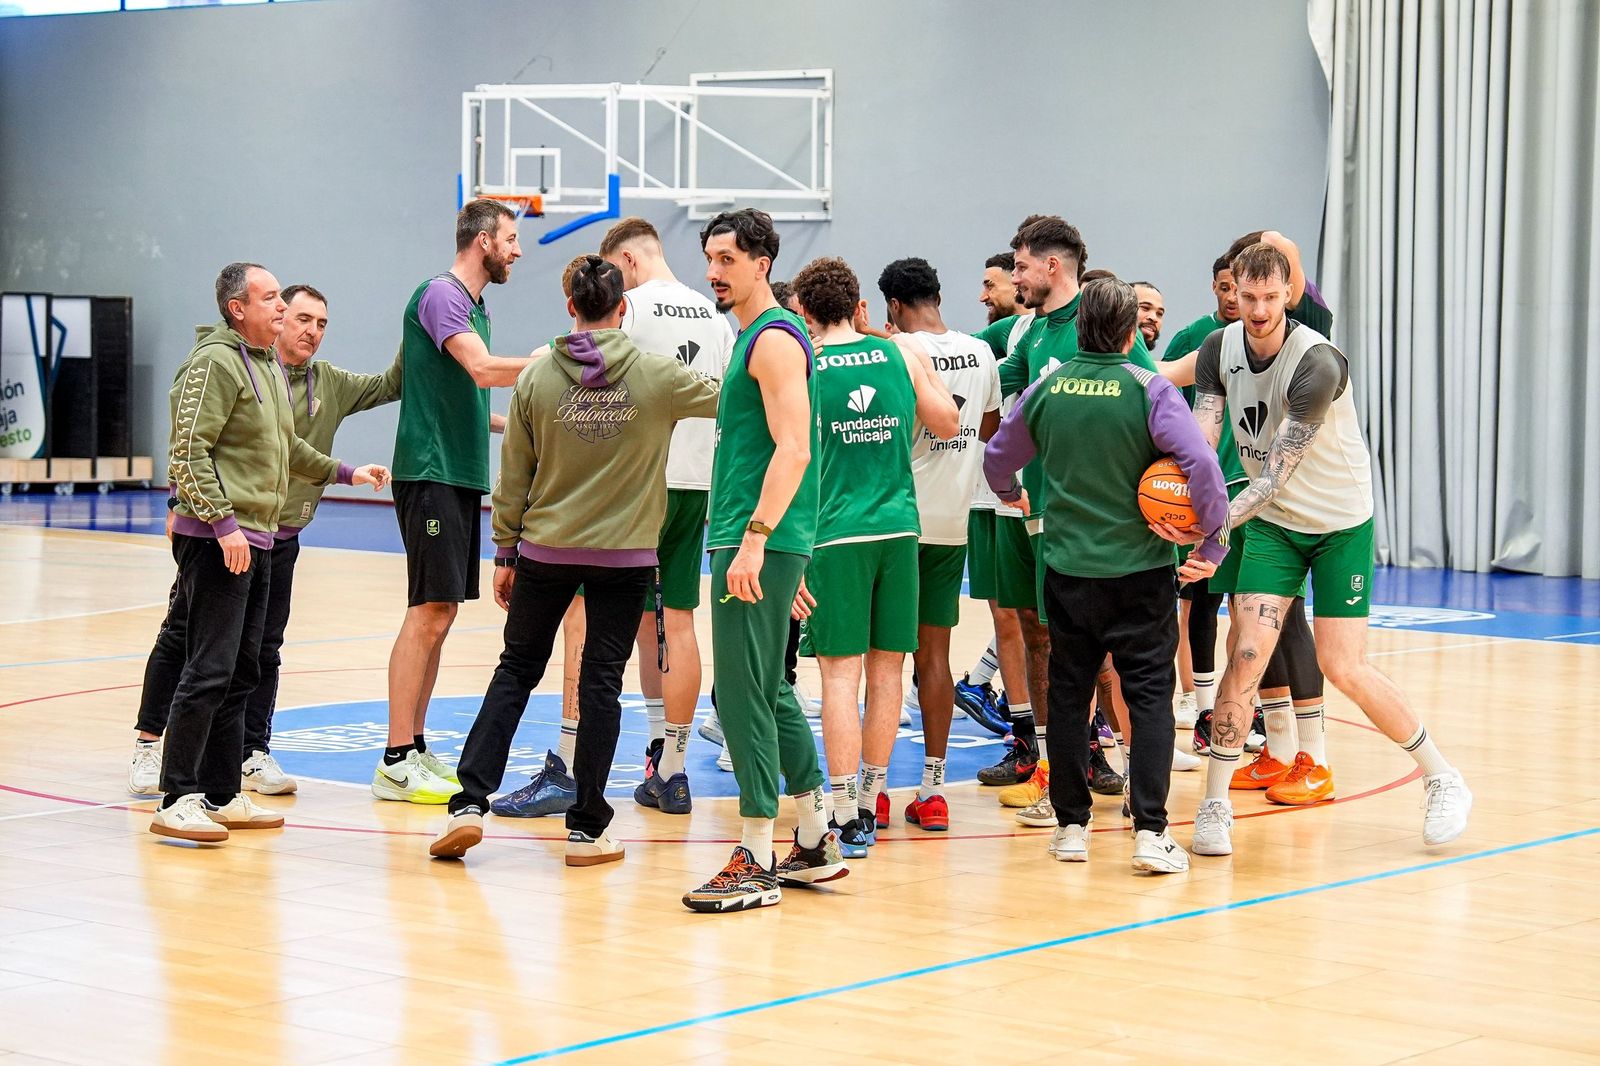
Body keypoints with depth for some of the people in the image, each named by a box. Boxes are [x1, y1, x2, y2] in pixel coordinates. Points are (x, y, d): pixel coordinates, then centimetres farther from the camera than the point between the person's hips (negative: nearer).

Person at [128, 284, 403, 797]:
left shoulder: (331, 385, 10)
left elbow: (390, 385, 16)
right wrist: (181, 504, -14)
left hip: (280, 539, 5)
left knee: (264, 650, 7)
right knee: (182, 638, 1)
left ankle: (253, 754, 14)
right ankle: (148, 744, 9)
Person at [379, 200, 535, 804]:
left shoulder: (472, 304, 19)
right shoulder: (440, 294, -10)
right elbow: (484, 369, -23)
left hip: (461, 475, 10)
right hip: (431, 473, -10)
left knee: (439, 617, 10)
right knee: (428, 614, -11)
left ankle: (415, 748, 16)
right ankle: (396, 763, -9)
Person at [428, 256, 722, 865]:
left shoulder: (536, 379, -4)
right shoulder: (658, 378, -7)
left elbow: (514, 477, 1)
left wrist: (506, 551, 11)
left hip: (546, 549, 1)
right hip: (626, 555, -1)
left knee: (516, 672, 13)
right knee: (601, 684, 4)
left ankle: (470, 803, 4)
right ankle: (587, 830, 7)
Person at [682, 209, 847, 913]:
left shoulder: (774, 339, -11)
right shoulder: (754, 338, 20)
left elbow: (794, 450, -21)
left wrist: (756, 537, -27)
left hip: (760, 544, -10)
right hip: (750, 541, 10)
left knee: (743, 693, -9)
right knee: (766, 691, 15)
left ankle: (757, 861, -5)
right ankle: (815, 842, 23)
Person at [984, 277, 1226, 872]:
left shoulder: (1046, 389, 1)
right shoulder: (1149, 390, -11)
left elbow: (997, 458, 15)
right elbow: (1201, 463, -21)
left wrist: (1010, 495, 38)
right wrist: (1214, 541, -9)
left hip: (1068, 569, 3)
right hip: (1141, 569, -3)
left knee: (1068, 694, 13)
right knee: (1149, 695, 2)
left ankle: (1071, 826, 17)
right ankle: (1150, 832, -5)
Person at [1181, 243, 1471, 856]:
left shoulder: (1317, 363, -26)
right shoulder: (1219, 349, -7)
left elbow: (1277, 472, -31)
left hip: (1341, 523, -4)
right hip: (1273, 524, 4)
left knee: (1343, 668, -6)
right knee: (1248, 654, -10)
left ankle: (1443, 780, 12)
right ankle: (1214, 805, -2)